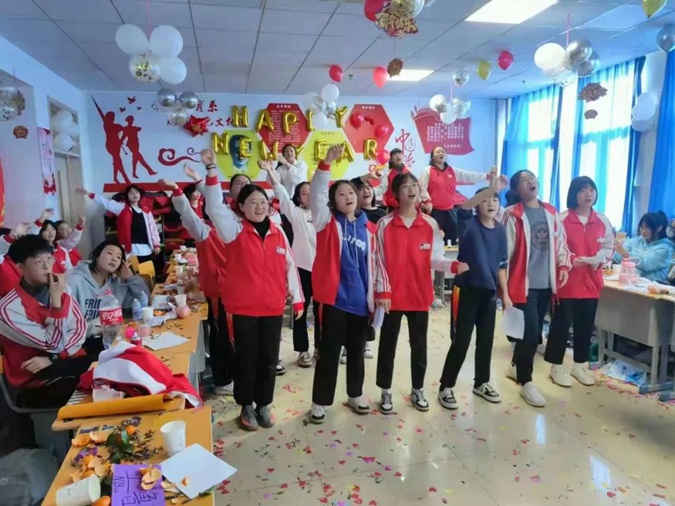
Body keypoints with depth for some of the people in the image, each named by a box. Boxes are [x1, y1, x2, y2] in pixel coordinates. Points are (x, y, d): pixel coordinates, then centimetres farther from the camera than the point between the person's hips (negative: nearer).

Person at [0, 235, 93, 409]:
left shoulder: (62, 290, 1)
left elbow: (80, 327, -2)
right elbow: (52, 343, -17)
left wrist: (53, 358, -16)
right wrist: (56, 300, -24)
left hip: (67, 362, 5)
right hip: (35, 379, -5)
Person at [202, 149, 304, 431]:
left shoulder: (277, 233, 5)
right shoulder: (235, 229, -4)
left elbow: (289, 266, 9)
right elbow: (215, 207, -19)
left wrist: (297, 299, 9)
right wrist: (211, 170, -31)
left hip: (273, 307, 3)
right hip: (244, 307, -3)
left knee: (269, 360, 12)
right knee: (247, 359, 8)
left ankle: (264, 405, 31)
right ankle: (247, 407, 27)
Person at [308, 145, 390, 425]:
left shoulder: (367, 229, 7)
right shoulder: (328, 222, 0)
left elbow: (372, 264, 10)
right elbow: (316, 195, -16)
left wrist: (375, 295, 8)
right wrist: (327, 163, -27)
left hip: (360, 298, 3)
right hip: (335, 296, -3)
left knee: (356, 350, 16)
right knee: (329, 351, 3)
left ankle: (355, 394, 34)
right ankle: (320, 402, 16)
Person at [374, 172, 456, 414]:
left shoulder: (430, 224, 3)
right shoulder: (385, 224, -3)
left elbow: (434, 258, 2)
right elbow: (380, 260, -5)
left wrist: (451, 265, -18)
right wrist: (383, 291, -9)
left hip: (420, 294, 2)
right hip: (393, 295, -2)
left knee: (419, 344, 12)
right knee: (388, 343, 7)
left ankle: (417, 390, 29)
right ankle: (386, 392, 22)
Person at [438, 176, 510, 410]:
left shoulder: (500, 230, 7)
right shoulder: (470, 224, -7)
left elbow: (501, 265, 11)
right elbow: (464, 207, -30)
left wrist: (505, 293, 9)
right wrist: (491, 188, -43)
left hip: (489, 291, 5)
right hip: (467, 289, -5)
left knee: (486, 339, 14)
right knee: (461, 340, -3)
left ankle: (481, 383, 32)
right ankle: (446, 386, 11)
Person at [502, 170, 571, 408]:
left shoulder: (551, 212, 10)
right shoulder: (512, 214, -8)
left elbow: (560, 240, 16)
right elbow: (505, 248, -10)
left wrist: (564, 265, 5)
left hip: (546, 282, 6)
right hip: (524, 283, -6)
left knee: (534, 331, 14)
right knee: (531, 331, -7)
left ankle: (516, 367, 35)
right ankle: (526, 382, 9)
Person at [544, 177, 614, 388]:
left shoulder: (603, 221, 8)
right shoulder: (562, 219, -7)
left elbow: (609, 247, 8)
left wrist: (597, 260, -11)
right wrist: (572, 261, -22)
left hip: (591, 281, 5)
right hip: (566, 281, -5)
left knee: (586, 326, 13)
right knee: (561, 324, 2)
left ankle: (580, 365, 28)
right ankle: (557, 366, 16)